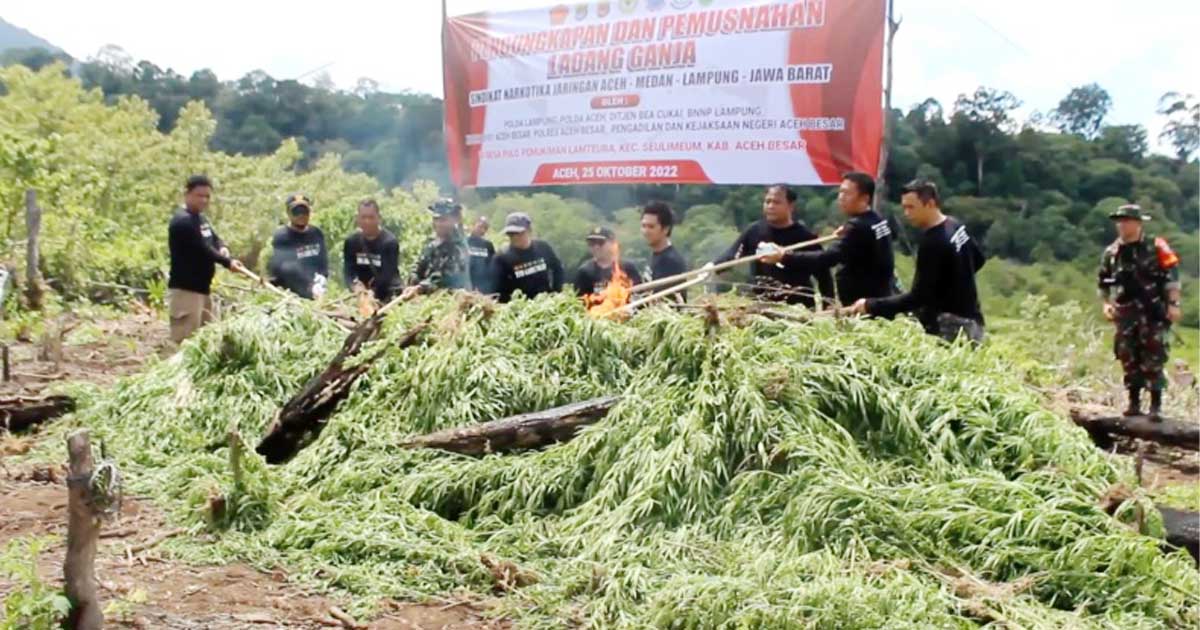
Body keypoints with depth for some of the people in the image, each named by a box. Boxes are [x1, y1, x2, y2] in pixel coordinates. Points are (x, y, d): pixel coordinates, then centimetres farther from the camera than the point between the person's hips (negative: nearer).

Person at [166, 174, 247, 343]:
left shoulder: (201, 218, 14)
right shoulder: (182, 221, -16)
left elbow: (214, 238, 20)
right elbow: (202, 249, -20)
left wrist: (222, 248, -3)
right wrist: (228, 263, -18)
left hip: (202, 288, 10)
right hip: (185, 290, -10)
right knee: (186, 342, -11)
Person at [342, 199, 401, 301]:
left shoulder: (390, 242, -11)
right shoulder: (351, 241, 4)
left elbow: (387, 274, -17)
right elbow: (348, 270, -5)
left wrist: (371, 292, -28)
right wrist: (355, 285, -26)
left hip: (386, 296, -4)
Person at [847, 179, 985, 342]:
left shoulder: (932, 243, -21)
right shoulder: (956, 226, 7)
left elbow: (918, 297, -22)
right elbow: (978, 259, 24)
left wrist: (871, 305, -21)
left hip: (950, 327, -10)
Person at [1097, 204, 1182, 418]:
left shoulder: (1156, 248, -4)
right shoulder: (1111, 252, 9)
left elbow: (1172, 276, -5)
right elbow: (1104, 282, 19)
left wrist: (1173, 304, -11)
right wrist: (1106, 303, 6)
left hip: (1153, 312, -4)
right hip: (1125, 313, 4)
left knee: (1153, 360, -6)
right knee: (1129, 360, 6)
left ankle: (1156, 405, -2)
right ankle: (1134, 403, 15)